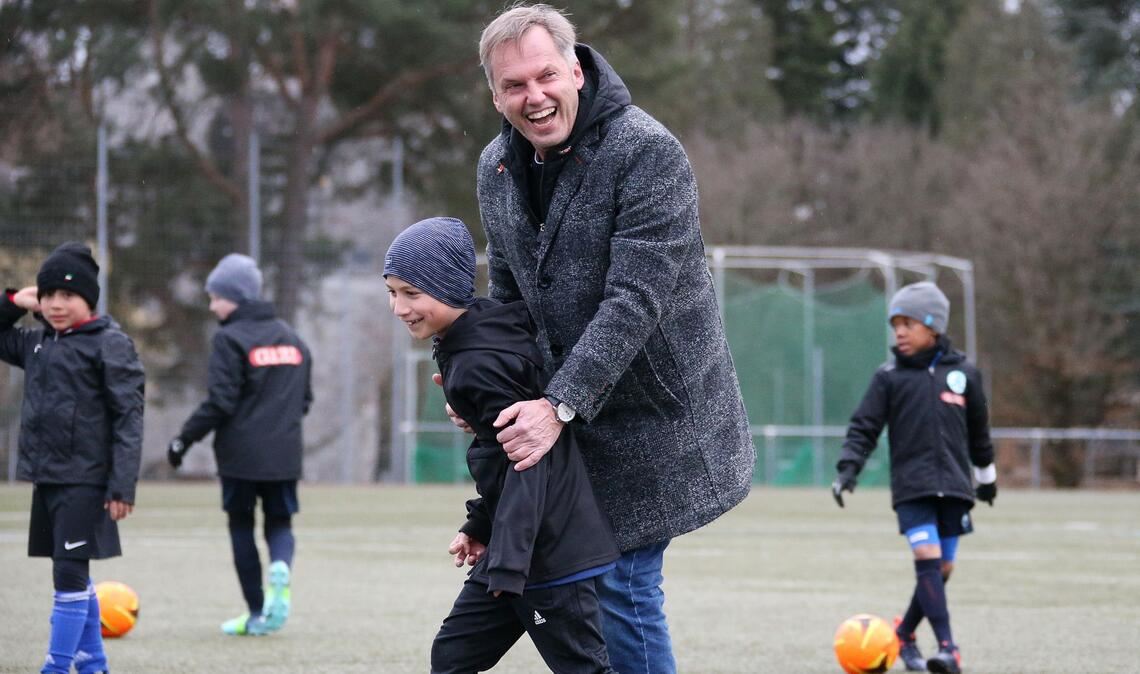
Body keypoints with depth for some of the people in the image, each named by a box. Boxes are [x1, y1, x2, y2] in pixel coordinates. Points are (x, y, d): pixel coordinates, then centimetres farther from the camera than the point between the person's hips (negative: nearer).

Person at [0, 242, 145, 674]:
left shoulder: (110, 344, -8)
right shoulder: (38, 343, 12)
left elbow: (128, 418, -12)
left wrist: (122, 487, -18)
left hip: (85, 481, -7)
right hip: (46, 477, 7)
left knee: (70, 573, -9)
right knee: (72, 575, 13)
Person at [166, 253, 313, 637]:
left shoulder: (230, 339, -9)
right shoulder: (291, 338, 12)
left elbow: (221, 402, -15)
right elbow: (305, 399, 17)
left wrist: (185, 438, -9)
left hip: (240, 454, -5)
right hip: (285, 454, 5)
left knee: (241, 527, 8)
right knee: (279, 523, 13)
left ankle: (257, 614, 7)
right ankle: (281, 565, -22)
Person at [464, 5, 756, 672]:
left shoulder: (648, 152, -20)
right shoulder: (497, 168, 4)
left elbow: (636, 299, -26)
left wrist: (559, 406, -30)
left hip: (657, 411, -7)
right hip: (572, 413, 7)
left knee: (624, 584, -9)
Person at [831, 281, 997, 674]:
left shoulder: (963, 374, 9)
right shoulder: (889, 378, 4)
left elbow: (978, 431, 20)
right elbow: (864, 427, 3)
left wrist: (986, 476, 29)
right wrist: (848, 468, -12)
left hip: (953, 485, 3)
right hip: (911, 485, -3)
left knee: (942, 569, 3)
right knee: (926, 556, -19)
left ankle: (904, 634, 25)